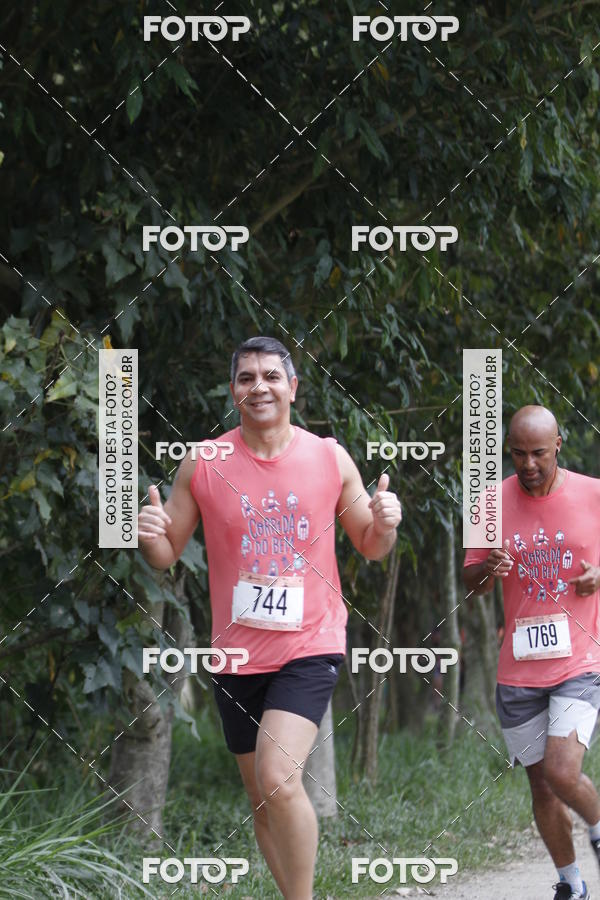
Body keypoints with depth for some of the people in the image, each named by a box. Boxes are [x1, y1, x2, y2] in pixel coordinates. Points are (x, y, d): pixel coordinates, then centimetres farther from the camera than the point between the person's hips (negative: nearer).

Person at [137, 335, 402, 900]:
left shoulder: (331, 459, 0)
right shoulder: (203, 465, 0)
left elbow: (370, 547, 10)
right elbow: (166, 556, 6)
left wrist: (384, 524, -13)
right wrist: (149, 536, -17)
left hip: (310, 647, -3)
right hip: (237, 656, 3)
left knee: (278, 779, -23)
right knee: (262, 802, 11)